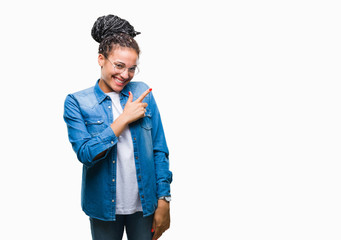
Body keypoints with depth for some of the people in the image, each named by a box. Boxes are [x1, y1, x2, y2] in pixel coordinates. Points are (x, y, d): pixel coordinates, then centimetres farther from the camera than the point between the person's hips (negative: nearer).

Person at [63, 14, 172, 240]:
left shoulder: (142, 93, -2)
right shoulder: (77, 102, -7)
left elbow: (160, 151, -1)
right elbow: (85, 154, -17)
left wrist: (164, 201, -4)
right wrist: (125, 118, -19)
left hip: (144, 204, 1)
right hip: (104, 207, -1)